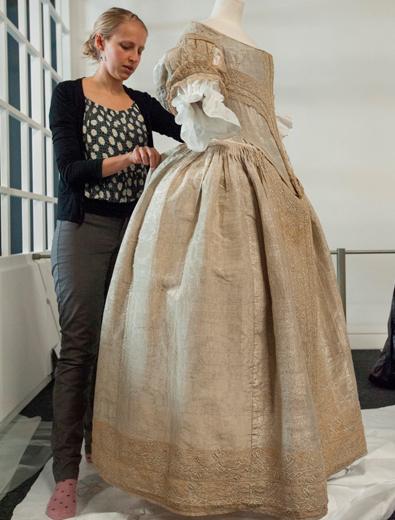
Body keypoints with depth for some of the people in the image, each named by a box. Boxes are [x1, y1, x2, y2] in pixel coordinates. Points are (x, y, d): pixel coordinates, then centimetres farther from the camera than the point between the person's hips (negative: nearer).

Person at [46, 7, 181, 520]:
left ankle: (101, 446, 19)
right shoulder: (69, 94, 3)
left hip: (132, 230, 4)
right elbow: (70, 167, -8)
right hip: (83, 229, -4)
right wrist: (126, 159, -21)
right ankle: (66, 473, 1)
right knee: (79, 347, -6)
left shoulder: (142, 103, 14)